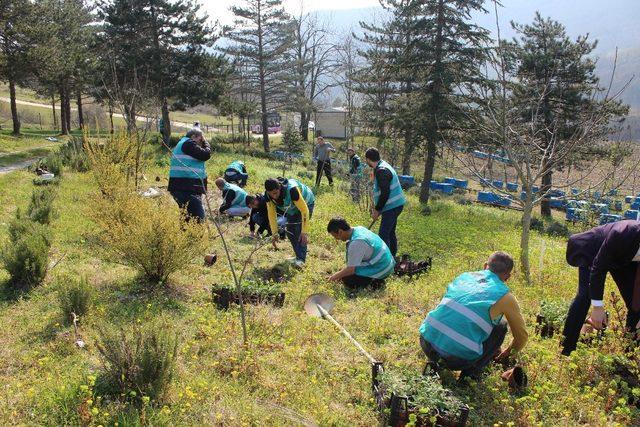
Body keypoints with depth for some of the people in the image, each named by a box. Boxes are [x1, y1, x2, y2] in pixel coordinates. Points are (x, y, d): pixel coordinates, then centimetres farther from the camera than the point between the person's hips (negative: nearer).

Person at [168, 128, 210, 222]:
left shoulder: (182, 143, 24)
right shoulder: (188, 143, -9)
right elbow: (205, 155, -11)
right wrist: (205, 143, 5)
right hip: (186, 188, -11)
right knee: (198, 217, -14)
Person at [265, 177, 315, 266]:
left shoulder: (291, 190, -44)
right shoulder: (269, 195, -26)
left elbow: (304, 210, -40)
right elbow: (271, 214, -15)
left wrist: (305, 233, -41)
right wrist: (275, 233, -18)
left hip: (306, 203, -6)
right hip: (292, 207, 6)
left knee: (300, 231, -20)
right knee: (290, 230, 3)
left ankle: (301, 259, -13)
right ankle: (298, 256, 18)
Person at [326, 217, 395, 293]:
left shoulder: (355, 243, -28)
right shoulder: (359, 229, 0)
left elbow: (350, 270, -21)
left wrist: (336, 276, -5)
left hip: (381, 270, -10)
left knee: (347, 280, -12)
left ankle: (375, 282, -9)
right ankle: (375, 279, 8)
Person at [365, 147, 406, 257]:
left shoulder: (381, 171, -21)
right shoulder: (382, 166, 12)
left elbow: (385, 193, -24)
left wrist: (377, 210, -15)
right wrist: (377, 208, 17)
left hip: (392, 207, -11)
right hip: (395, 205, 11)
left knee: (383, 235, -9)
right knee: (390, 232, 20)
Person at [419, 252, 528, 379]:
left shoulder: (464, 276, 19)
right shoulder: (504, 296, 6)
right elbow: (522, 335, 19)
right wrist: (508, 353, 44)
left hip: (426, 343, 4)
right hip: (458, 358, -4)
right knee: (501, 327, 19)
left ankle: (435, 360, 21)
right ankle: (471, 370, 10)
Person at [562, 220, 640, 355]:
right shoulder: (621, 235, -41)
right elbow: (598, 267, -32)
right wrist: (597, 306, -32)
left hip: (625, 259, 4)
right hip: (593, 252, -4)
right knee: (585, 295, -20)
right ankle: (565, 350, -17)